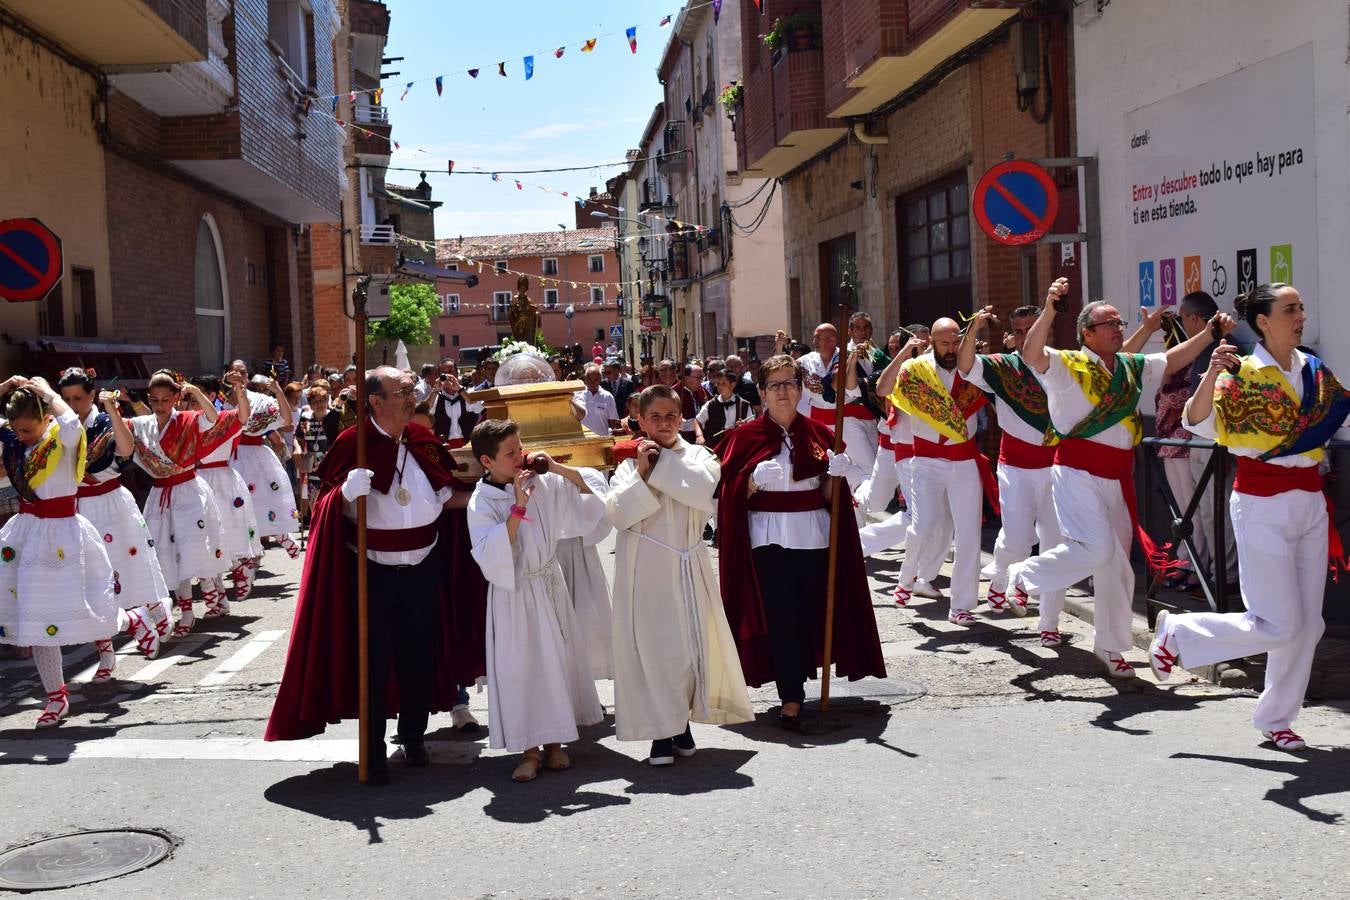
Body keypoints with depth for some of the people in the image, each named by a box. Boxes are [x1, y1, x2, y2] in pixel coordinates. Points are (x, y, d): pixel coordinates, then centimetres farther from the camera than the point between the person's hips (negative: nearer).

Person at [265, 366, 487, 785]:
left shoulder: (423, 441, 2)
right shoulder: (354, 443, -10)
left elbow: (445, 497, 10)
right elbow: (333, 507, -10)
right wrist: (347, 492, -31)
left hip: (423, 569, 4)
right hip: (372, 573, -3)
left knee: (419, 657, 12)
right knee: (373, 661, 4)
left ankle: (413, 737, 29)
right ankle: (374, 749, 16)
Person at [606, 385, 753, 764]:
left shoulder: (698, 456, 6)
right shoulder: (629, 464, 6)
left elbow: (703, 492, -15)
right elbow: (618, 513, -7)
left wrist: (661, 463, -11)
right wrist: (642, 474, -13)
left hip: (687, 565, 1)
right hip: (645, 567, -1)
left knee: (691, 641, 4)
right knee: (651, 643, -3)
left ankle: (682, 721, 22)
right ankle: (661, 731, 7)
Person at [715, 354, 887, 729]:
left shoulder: (817, 433, 9)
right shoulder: (747, 435, 1)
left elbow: (829, 494, 10)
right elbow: (731, 492, 0)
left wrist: (836, 473, -9)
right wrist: (756, 479, -18)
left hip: (813, 536, 3)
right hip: (769, 538, -3)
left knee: (811, 613, 5)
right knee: (781, 617, -6)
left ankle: (798, 676, 26)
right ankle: (790, 698, 0)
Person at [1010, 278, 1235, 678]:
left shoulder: (1132, 367, 13)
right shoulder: (1068, 364, -9)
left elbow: (1174, 360, 26)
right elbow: (1031, 354, -27)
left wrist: (1209, 333, 15)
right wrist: (1049, 309, -38)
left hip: (1117, 477, 7)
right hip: (1078, 474, -7)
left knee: (1116, 565, 12)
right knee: (1095, 550, -22)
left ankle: (1109, 646, 26)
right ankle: (1022, 576, 3)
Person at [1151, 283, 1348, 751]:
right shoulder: (1242, 373, -10)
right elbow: (1200, 423, -23)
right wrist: (1212, 375, -36)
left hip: (1310, 502, 7)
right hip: (1262, 505, -6)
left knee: (1307, 623, 8)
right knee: (1277, 624, -7)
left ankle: (1276, 718, 22)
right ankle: (1177, 633, 13)